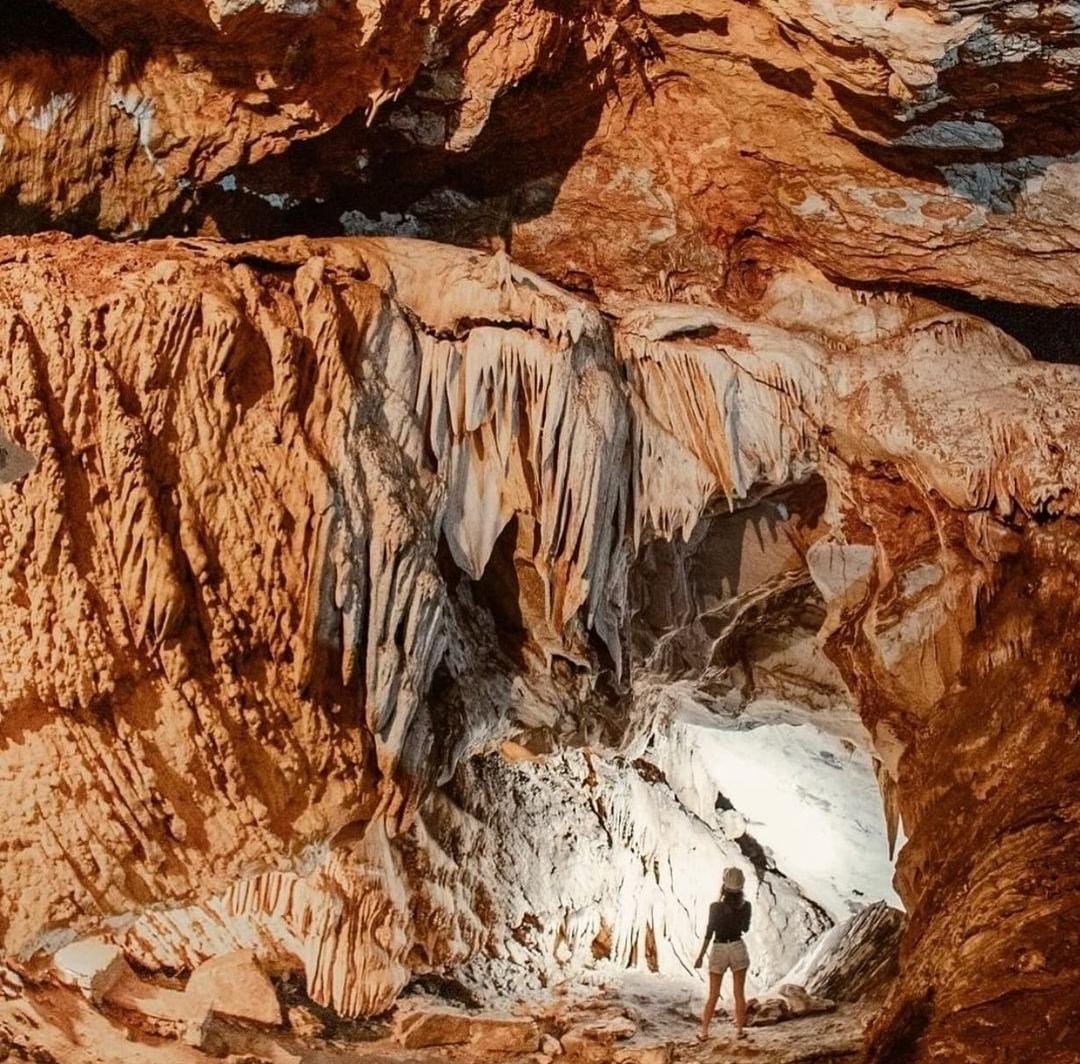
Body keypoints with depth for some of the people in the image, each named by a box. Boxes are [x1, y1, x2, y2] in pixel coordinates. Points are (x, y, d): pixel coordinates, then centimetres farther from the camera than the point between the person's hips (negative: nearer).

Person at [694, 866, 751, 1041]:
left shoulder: (716, 907, -18)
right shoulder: (746, 906, -9)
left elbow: (709, 933, -13)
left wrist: (700, 956, -2)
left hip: (719, 952, -1)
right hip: (738, 949, 1)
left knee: (713, 995, 10)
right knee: (739, 994, 13)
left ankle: (704, 1032, 11)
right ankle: (739, 1030, 17)